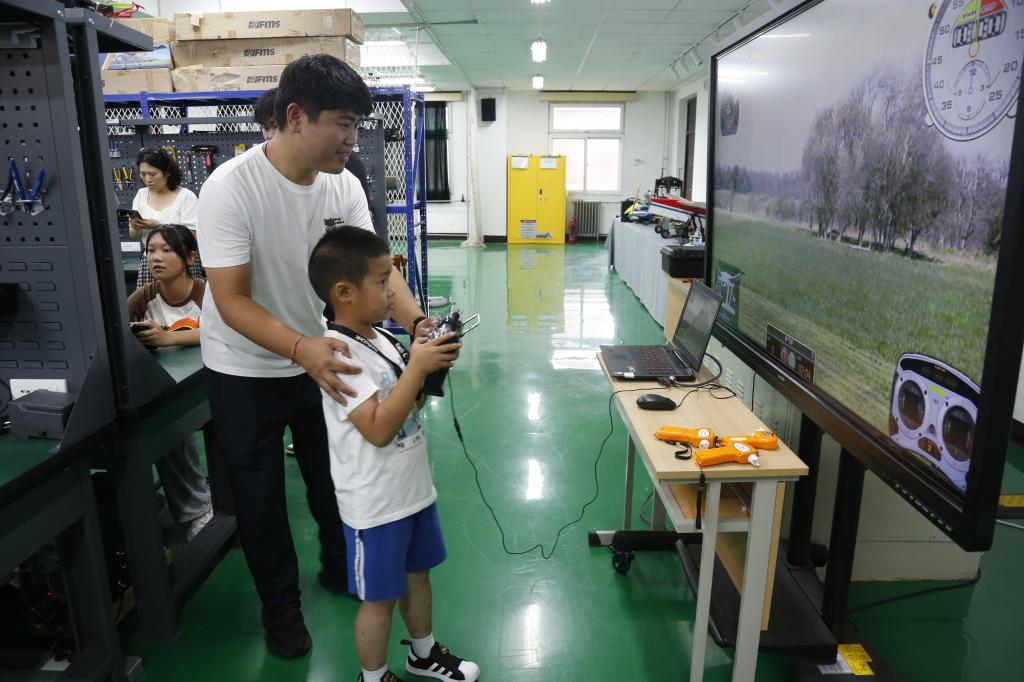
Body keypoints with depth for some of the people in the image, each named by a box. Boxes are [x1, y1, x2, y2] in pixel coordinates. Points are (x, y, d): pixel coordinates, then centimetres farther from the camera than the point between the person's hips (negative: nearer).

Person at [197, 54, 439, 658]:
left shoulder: (344, 186, -10)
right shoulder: (231, 189, -26)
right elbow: (232, 301, -28)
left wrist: (418, 323, -31)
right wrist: (300, 348, -45)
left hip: (319, 355, 5)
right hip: (246, 371, -4)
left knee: (333, 477, 20)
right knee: (261, 496, 12)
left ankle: (340, 569, 45)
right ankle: (281, 603, 35)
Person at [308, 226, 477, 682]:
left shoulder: (381, 338, 1)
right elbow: (379, 428, -30)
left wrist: (429, 362, -5)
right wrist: (417, 366, -27)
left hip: (414, 488, 8)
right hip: (375, 505, -8)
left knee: (417, 576, 25)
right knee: (379, 599, 11)